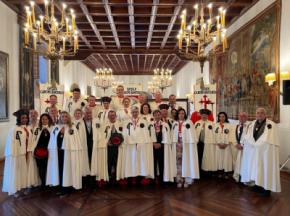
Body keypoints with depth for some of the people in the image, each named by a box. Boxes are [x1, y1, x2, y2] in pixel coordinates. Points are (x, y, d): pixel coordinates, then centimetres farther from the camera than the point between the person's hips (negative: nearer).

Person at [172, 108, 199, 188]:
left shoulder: (189, 122, 2)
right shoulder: (175, 123, 12)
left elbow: (192, 134, -4)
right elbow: (173, 135, 8)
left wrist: (193, 143, -14)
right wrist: (176, 143, -2)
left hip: (187, 144, -2)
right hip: (177, 144, 3)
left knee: (186, 161, -1)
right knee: (178, 162, 3)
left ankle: (186, 180, 7)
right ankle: (179, 180, 10)